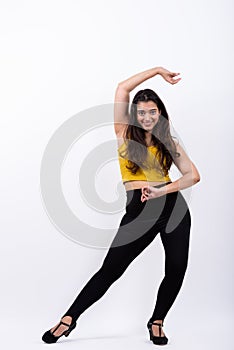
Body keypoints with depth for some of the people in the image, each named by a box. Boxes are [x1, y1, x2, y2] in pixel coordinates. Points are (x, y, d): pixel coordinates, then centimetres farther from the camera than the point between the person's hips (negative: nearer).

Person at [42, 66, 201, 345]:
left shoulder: (169, 143, 11)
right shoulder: (125, 133, 6)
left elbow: (193, 175, 3)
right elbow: (122, 88, 0)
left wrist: (163, 190, -13)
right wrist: (157, 71, 7)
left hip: (173, 206, 3)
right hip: (138, 210, -3)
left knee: (176, 270, 0)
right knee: (111, 269, -4)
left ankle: (157, 322, 21)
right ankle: (69, 318, 8)